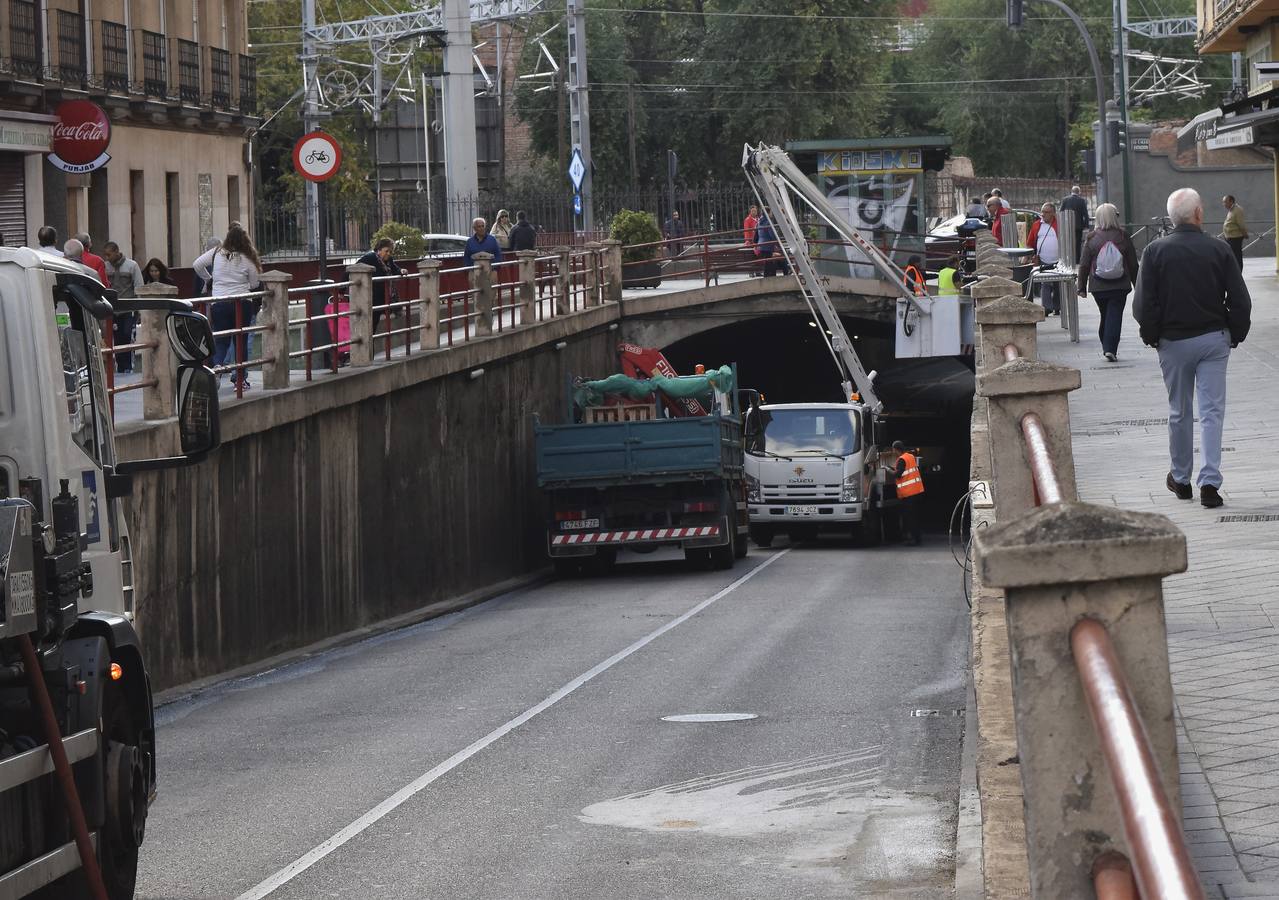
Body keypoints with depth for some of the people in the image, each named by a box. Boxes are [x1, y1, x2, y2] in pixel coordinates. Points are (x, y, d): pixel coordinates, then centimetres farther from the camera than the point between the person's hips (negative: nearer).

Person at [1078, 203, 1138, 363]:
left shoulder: (1092, 239, -3)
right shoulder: (1123, 237, -4)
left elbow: (1084, 265, 0)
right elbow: (1133, 264, 2)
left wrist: (1082, 287, 8)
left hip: (1099, 288, 2)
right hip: (1120, 286, -2)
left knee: (1105, 316, 17)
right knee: (1115, 316, -1)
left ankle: (1106, 347, 24)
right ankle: (1110, 349, -11)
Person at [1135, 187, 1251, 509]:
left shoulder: (1155, 252, -7)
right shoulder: (1219, 250, -6)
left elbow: (1143, 304, -9)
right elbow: (1241, 301, -5)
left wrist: (1152, 337, 6)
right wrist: (1235, 335, 8)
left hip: (1174, 341, 0)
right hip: (1214, 339, 0)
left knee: (1179, 412, 13)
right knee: (1212, 411, 1)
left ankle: (1181, 479, 24)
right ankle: (1210, 482, -8)